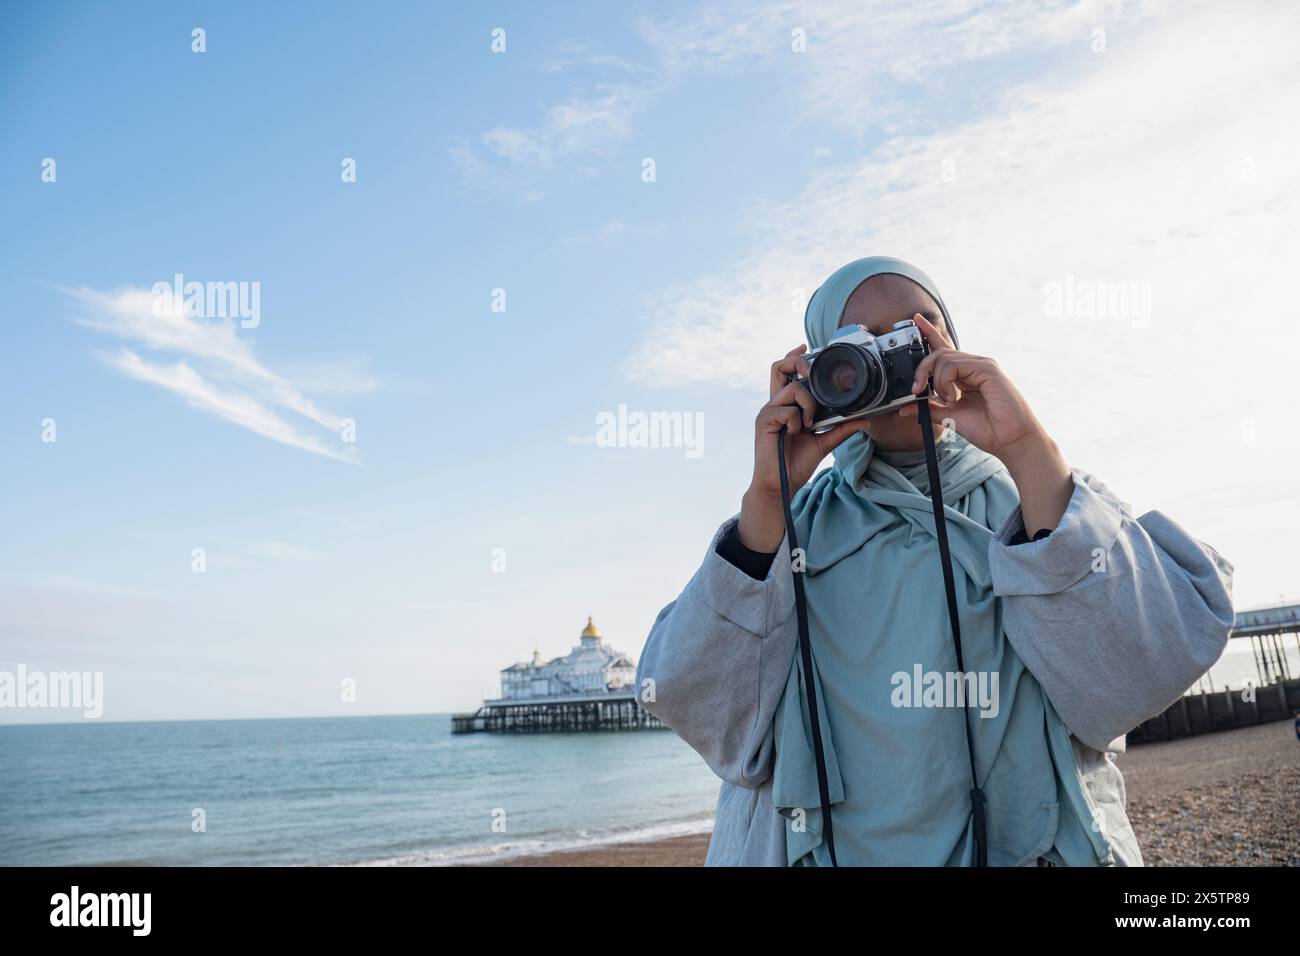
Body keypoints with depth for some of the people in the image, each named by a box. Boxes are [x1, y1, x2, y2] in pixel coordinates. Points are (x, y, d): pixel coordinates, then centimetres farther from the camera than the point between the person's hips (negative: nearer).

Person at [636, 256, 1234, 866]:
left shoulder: (1042, 499, 7)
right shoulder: (788, 524, 7)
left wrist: (1027, 448, -15)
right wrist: (767, 496, -12)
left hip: (1024, 845, 0)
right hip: (812, 845, 1)